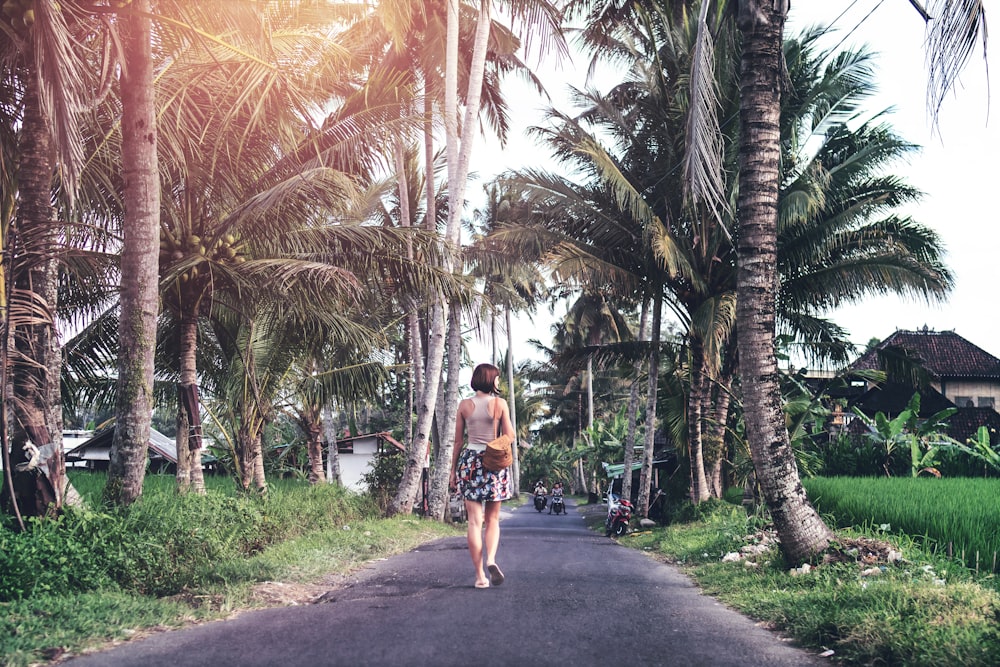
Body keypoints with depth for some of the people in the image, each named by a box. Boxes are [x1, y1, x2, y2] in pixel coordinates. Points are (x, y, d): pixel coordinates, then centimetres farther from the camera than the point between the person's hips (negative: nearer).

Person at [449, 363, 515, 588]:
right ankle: (491, 559, -14)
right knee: (492, 519, 11)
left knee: (474, 521, 1)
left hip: (470, 461, 1)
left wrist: (453, 471, 12)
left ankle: (480, 575, -2)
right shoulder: (499, 403, -3)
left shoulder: (464, 405, 3)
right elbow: (509, 437, -1)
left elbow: (458, 441, 5)